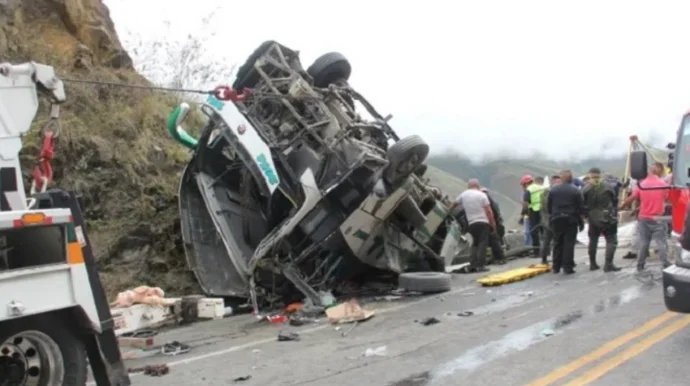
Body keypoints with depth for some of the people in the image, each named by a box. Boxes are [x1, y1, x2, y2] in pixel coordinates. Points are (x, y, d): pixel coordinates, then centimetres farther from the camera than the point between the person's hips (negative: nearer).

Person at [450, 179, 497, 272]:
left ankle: (473, 265, 5)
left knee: (475, 243, 15)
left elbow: (454, 204, 22)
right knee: (482, 244, -4)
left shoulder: (464, 194, 9)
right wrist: (493, 223, 0)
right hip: (483, 222, -4)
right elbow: (489, 211, -7)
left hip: (472, 223, 4)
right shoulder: (482, 195, -2)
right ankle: (481, 265, -13)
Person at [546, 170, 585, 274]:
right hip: (571, 220, -2)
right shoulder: (576, 191, -5)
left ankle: (556, 267, 14)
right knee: (569, 244, -1)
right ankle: (567, 267, -4)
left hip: (556, 220, 3)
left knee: (557, 243, 11)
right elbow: (581, 207, -5)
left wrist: (551, 215, 15)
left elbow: (548, 206, 3)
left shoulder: (553, 190, 1)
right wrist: (581, 221, 2)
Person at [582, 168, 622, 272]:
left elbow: (584, 205, -2)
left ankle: (593, 264, 18)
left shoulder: (586, 189, -6)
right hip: (607, 218, -3)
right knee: (611, 241, 0)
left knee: (593, 241, 14)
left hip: (593, 219, 3)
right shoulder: (608, 187, -8)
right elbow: (615, 201, -2)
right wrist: (615, 213, 9)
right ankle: (608, 264, -12)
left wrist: (587, 215, 9)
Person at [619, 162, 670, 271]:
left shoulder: (641, 184, -3)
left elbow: (630, 199, -3)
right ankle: (666, 265, 3)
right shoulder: (663, 184, -7)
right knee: (661, 243, 2)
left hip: (643, 218, 2)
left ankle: (640, 266, 12)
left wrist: (620, 208, 7)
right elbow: (666, 199, 2)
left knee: (642, 243, 8)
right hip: (658, 219, -2)